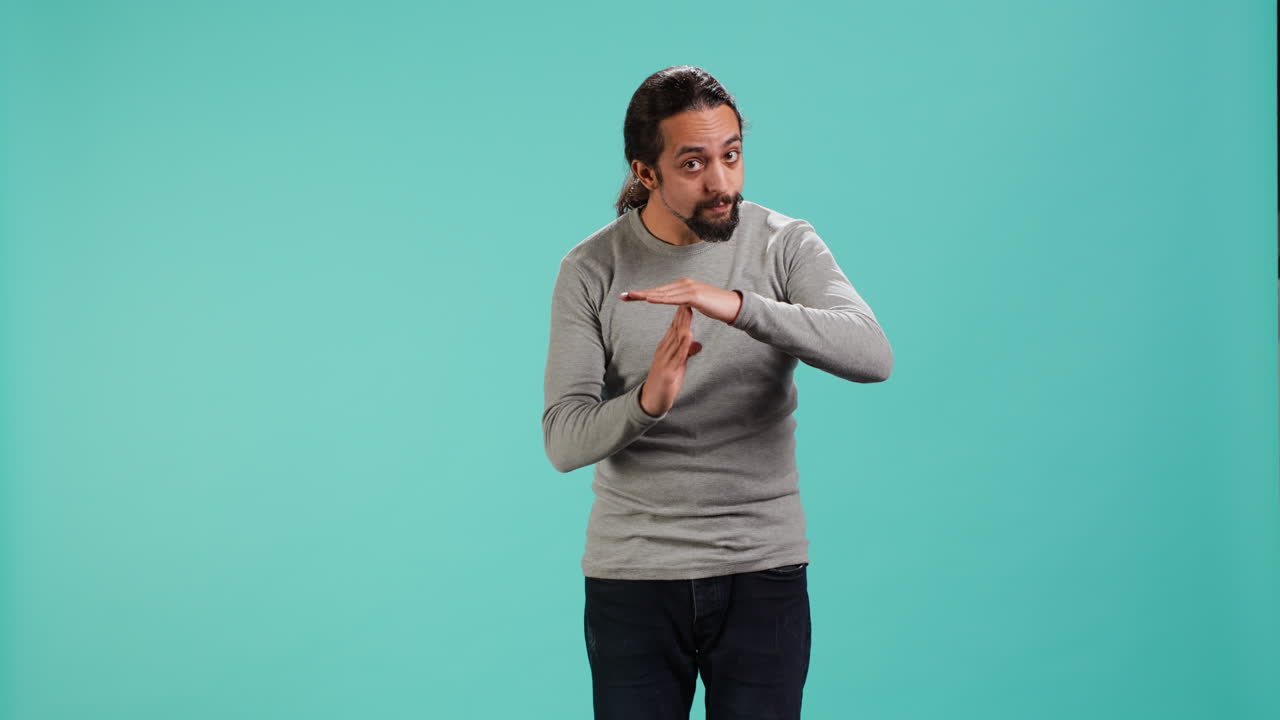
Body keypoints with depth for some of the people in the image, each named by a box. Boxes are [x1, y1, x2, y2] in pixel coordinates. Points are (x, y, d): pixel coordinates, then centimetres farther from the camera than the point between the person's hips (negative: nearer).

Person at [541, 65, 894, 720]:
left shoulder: (786, 245, -5)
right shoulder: (590, 271, -4)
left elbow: (872, 358, -22)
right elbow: (564, 440, -10)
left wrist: (739, 306, -35)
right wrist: (646, 403, -32)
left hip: (763, 573, 0)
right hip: (633, 576, 0)